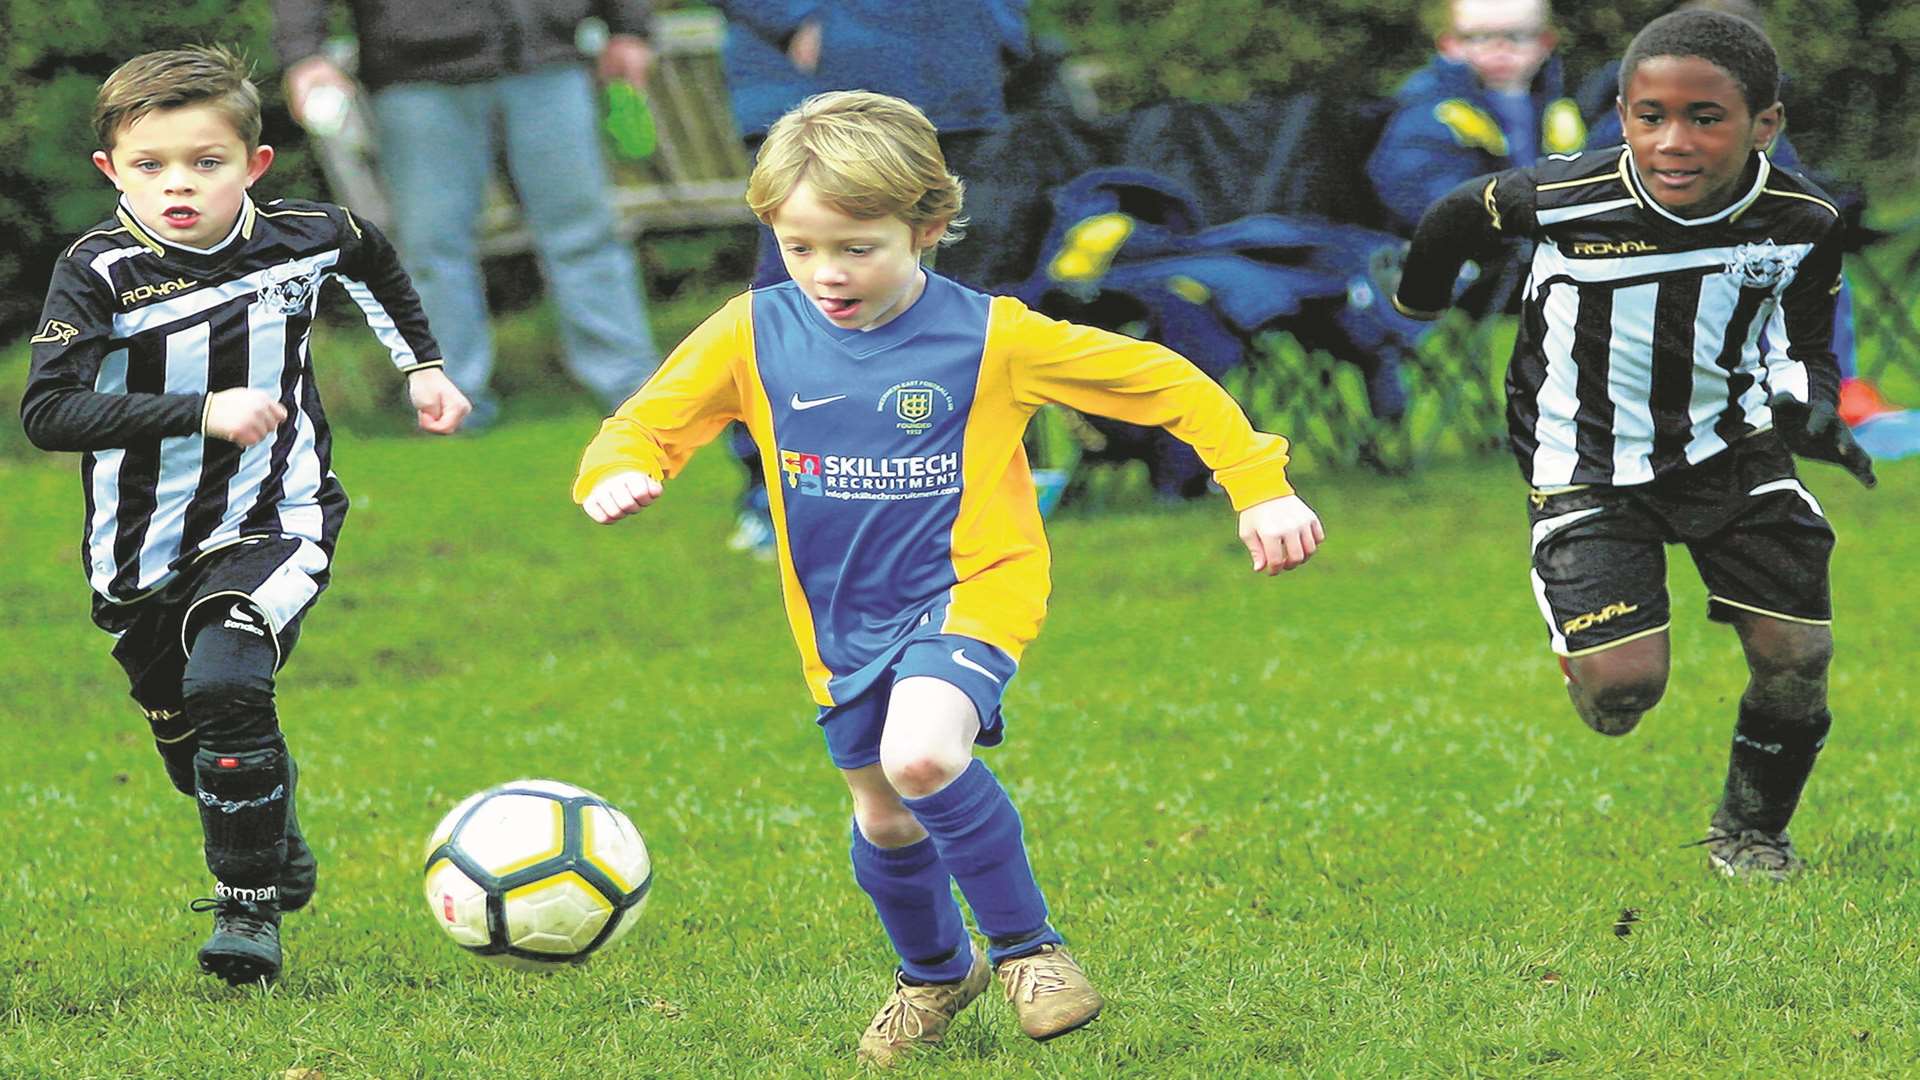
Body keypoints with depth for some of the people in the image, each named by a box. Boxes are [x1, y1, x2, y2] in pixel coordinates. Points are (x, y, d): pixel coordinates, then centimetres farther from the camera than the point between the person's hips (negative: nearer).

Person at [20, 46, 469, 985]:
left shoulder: (301, 238, -8)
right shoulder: (100, 271, -18)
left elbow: (373, 257, 19)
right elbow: (47, 412, -30)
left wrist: (421, 366, 17)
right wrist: (202, 412, -36)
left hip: (272, 523, -1)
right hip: (142, 551, 1)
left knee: (225, 687, -25)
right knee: (186, 739, 13)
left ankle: (249, 908, -11)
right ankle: (282, 864, 43)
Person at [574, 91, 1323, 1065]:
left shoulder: (990, 337, -13)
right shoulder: (753, 336, -6)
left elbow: (1162, 382, -6)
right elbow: (646, 424, 0)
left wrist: (1260, 490, -8)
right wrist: (618, 474, -24)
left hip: (969, 593, -5)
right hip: (844, 620, 5)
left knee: (921, 756, -31)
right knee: (884, 821, 18)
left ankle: (1024, 944, -11)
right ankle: (934, 972, 47)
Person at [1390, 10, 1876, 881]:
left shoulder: (1801, 222, -15)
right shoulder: (1567, 200, -25)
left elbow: (1808, 341, 5)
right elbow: (1457, 218, -3)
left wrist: (1812, 406, -17)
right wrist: (1417, 309, 14)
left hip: (1731, 446, 3)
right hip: (1590, 468, -3)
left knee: (1796, 654, -2)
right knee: (1620, 687, -17)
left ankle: (1750, 831, 28)